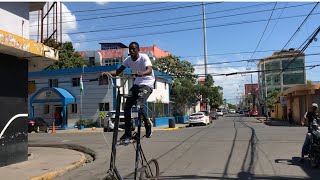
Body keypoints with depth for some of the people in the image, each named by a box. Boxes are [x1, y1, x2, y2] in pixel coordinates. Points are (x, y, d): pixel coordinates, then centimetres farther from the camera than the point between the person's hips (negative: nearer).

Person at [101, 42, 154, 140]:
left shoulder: (144, 57, -15)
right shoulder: (128, 59, 1)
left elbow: (149, 70, -31)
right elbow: (118, 71, -5)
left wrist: (142, 73, -54)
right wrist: (107, 73, -24)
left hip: (147, 84, -6)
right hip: (136, 84, 6)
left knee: (139, 105, -25)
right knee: (127, 106, -4)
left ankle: (148, 126, 1)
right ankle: (127, 133, 7)